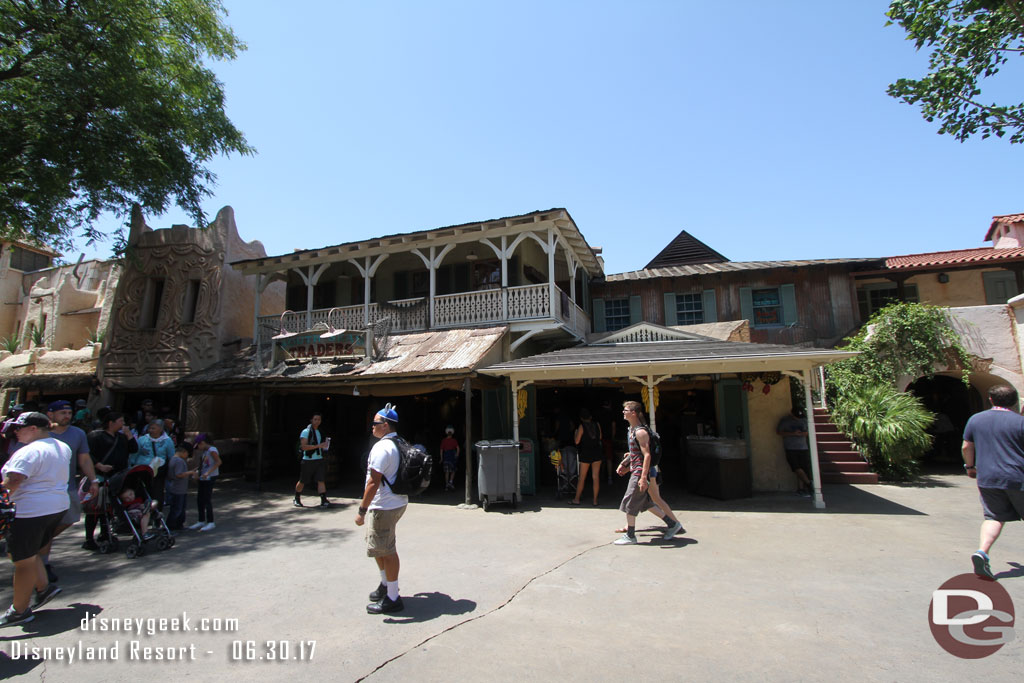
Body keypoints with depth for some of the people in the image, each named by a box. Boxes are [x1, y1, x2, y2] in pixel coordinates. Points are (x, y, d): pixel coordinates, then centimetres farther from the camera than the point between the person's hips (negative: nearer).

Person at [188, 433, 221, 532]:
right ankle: (201, 521, 24)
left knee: (207, 500, -6)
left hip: (210, 478, -9)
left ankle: (210, 523, 1)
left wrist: (208, 473, -25)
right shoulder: (203, 451, 14)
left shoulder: (212, 450, -14)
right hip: (203, 478, 9)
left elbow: (218, 462, -21)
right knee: (199, 499, 12)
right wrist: (198, 472, 7)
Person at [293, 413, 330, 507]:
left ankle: (324, 500, -9)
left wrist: (324, 446, 11)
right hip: (308, 460, -5)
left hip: (319, 459, 5)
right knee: (302, 481, 8)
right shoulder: (306, 431, -8)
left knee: (321, 480, -6)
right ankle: (296, 499, 29)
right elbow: (304, 446, -19)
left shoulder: (319, 431, 15)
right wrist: (318, 445, -25)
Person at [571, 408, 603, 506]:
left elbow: (577, 441, -9)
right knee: (596, 477, 6)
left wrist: (575, 433, 8)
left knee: (582, 478, 7)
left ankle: (577, 499, 17)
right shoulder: (597, 424, 0)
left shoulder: (582, 426, -12)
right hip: (597, 453, 3)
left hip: (586, 454, -3)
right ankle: (595, 500, 10)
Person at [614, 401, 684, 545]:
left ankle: (630, 536, 9)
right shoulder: (632, 429, 12)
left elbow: (647, 455, -24)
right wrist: (623, 464, 22)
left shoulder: (640, 432, -19)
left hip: (640, 472, -10)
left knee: (629, 502, -2)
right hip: (636, 471, 10)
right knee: (645, 502, 16)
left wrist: (643, 478, -28)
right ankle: (673, 524, 25)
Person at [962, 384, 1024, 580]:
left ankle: (982, 551, -14)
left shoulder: (975, 419, 4)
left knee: (994, 517, 5)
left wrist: (970, 466, 24)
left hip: (987, 478, 2)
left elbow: (966, 447, 9)